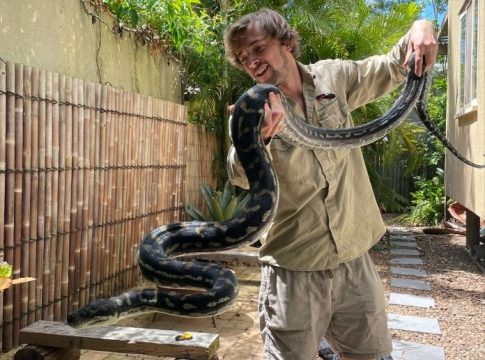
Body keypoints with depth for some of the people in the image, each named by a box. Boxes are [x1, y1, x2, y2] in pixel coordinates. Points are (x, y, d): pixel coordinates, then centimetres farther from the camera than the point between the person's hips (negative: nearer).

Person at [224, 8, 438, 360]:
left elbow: (395, 67, 16)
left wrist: (420, 27, -6)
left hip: (354, 260, 3)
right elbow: (243, 177, -26)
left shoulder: (333, 77, 2)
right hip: (294, 270, -3)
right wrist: (256, 137, -49)